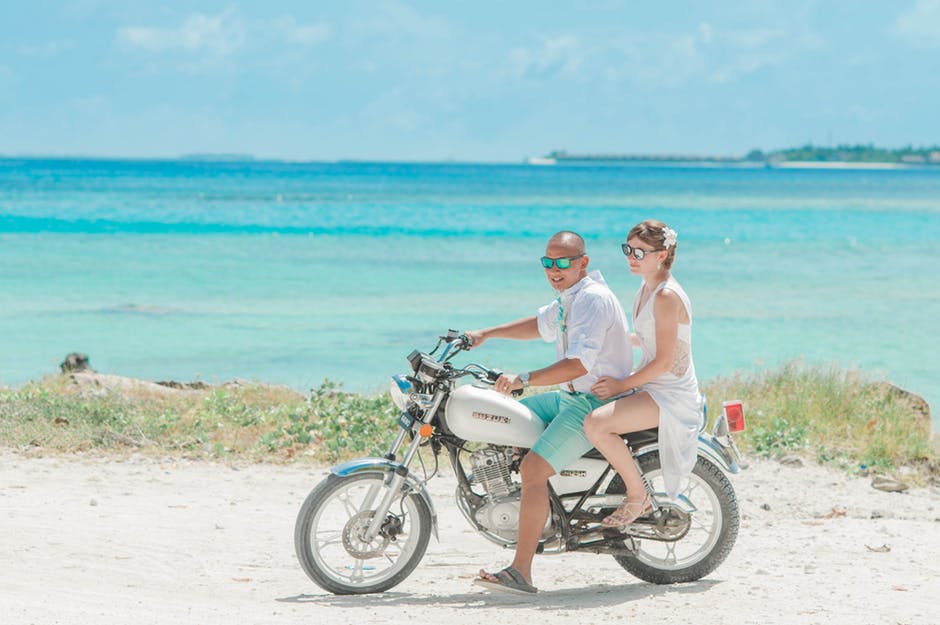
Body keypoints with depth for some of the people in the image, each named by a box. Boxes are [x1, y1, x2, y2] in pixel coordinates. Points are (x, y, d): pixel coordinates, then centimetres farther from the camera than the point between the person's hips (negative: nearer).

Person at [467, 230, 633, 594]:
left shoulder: (593, 298, -18)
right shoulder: (570, 297, 15)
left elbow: (579, 364, -28)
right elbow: (540, 325, 34)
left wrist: (524, 379, -30)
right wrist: (486, 334, 27)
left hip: (596, 400, -11)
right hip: (572, 397, 11)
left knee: (533, 469, -24)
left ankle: (521, 573, -28)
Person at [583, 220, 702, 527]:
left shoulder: (666, 296, -20)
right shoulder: (647, 288, 10)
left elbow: (664, 360, -22)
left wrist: (622, 385, -16)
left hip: (671, 394, -10)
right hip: (650, 385, 10)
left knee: (596, 423, -28)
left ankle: (638, 496, -11)